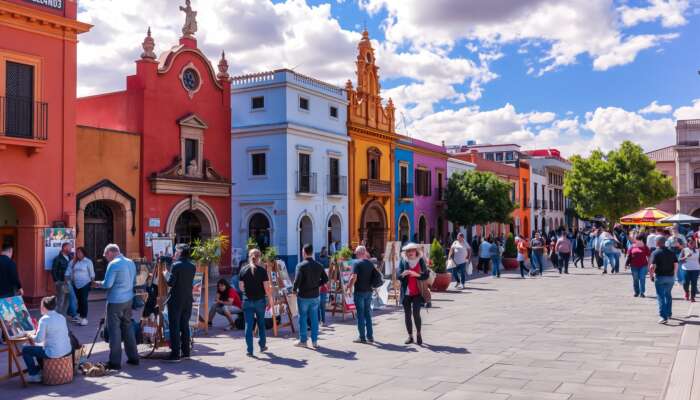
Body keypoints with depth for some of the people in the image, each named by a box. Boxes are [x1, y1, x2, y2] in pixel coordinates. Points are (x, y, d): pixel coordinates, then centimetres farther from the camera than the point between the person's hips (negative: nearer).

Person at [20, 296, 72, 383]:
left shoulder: (44, 319, -14)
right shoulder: (62, 317, 6)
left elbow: (39, 339, -17)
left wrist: (31, 336, 5)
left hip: (54, 353, -8)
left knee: (25, 350, 11)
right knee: (38, 347, 32)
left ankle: (34, 375, 17)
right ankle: (40, 370, 41)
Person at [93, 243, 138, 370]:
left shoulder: (113, 264, -14)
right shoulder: (131, 262, 10)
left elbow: (107, 284, -16)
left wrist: (98, 283, 2)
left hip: (115, 301, -7)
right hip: (128, 299, 7)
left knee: (114, 329, 0)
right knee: (127, 326, 16)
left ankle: (115, 361, 2)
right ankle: (133, 357, 20)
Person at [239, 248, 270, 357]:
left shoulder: (243, 270, -1)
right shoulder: (262, 270, -8)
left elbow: (241, 287, 3)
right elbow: (266, 288, -9)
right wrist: (270, 299, 2)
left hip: (247, 301, 1)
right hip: (260, 300, -1)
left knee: (249, 325, 3)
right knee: (261, 324, 17)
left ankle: (249, 350, 1)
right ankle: (262, 346, 28)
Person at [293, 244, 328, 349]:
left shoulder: (301, 265, -14)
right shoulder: (319, 265, 2)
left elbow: (297, 280, -22)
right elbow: (325, 279, 4)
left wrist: (295, 290, -5)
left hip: (303, 296, -4)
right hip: (315, 296, 4)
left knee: (303, 318, 8)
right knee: (314, 318, 10)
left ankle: (303, 340, 15)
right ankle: (314, 341, 13)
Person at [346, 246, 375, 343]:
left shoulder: (357, 263, -11)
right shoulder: (371, 263, 9)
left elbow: (354, 277, -19)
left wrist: (350, 288, -12)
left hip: (359, 291, -6)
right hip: (369, 291, 6)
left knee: (360, 314, 0)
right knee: (368, 314, 13)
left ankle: (362, 337, 2)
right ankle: (370, 336, 15)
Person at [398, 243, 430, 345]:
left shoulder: (421, 261, 3)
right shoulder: (403, 261, 5)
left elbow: (426, 275, -2)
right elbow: (399, 276, 1)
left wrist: (416, 274, -18)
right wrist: (403, 274, -21)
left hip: (417, 292, -2)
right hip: (406, 292, 2)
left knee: (416, 313, -11)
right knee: (407, 314, 5)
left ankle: (418, 333, 9)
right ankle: (410, 336, 16)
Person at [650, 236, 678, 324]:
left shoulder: (655, 253, -11)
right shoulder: (671, 252, 4)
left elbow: (653, 266, -19)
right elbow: (676, 264, 3)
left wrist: (651, 276, -6)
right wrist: (673, 274, 15)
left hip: (660, 277, -5)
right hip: (671, 277, 5)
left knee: (661, 297, -2)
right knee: (668, 295, 24)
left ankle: (664, 317, -12)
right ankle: (669, 313, 35)